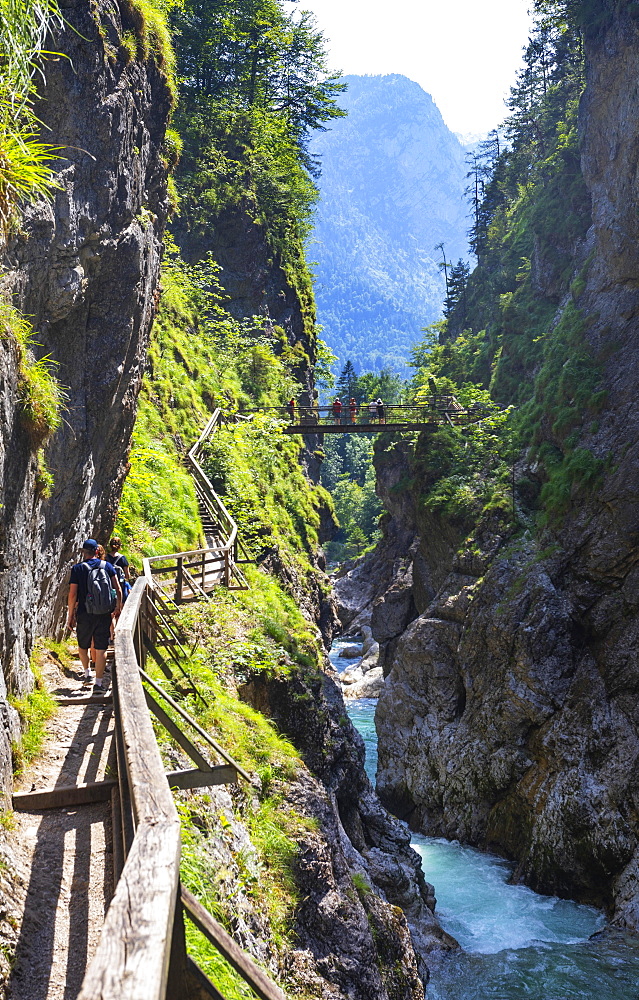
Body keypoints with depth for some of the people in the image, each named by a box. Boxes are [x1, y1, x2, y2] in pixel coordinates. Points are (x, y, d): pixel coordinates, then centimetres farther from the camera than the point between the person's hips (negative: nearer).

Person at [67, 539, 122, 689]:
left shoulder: (77, 569, -4)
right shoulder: (107, 566, 2)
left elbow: (73, 595, -7)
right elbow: (118, 589, 0)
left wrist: (70, 615, 1)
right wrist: (118, 606, 14)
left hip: (85, 614, -1)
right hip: (104, 615, 1)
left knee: (83, 646, 22)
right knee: (101, 649, 3)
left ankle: (87, 673, 26)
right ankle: (98, 682, 4)